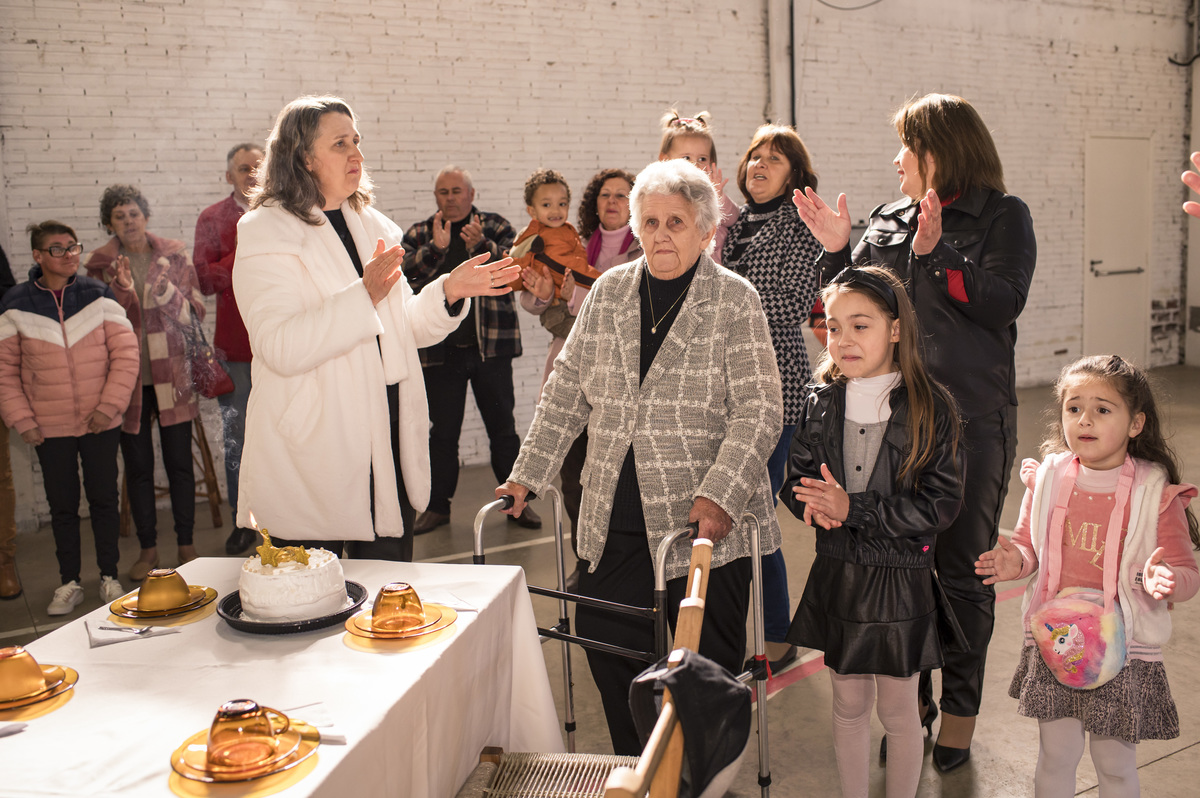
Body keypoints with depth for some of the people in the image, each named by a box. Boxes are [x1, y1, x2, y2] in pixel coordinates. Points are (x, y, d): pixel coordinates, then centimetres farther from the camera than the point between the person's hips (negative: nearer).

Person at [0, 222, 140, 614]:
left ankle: (109, 578, 23)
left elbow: (125, 352, -3)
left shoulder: (98, 296, -2)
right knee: (62, 505, 9)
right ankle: (69, 584, 22)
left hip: (101, 424, 0)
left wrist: (110, 406, -10)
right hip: (49, 429, 0)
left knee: (104, 499, 8)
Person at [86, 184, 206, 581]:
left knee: (179, 463, 4)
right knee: (138, 467, 7)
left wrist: (166, 292, -17)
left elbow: (196, 313, 1)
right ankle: (148, 548, 19)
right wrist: (122, 291, -17)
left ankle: (186, 544, 16)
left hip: (173, 375, 0)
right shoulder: (101, 264, 3)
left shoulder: (174, 255, 3)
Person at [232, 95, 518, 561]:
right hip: (312, 449, -6)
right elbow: (279, 347, -21)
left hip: (387, 439, 6)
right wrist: (364, 295, -28)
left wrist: (449, 291, 2)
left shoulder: (373, 226, 14)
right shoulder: (265, 233, -7)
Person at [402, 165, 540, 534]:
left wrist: (480, 245, -26)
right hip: (440, 349, 1)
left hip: (491, 347, -1)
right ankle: (438, 506, 18)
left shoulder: (496, 227, 7)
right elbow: (405, 275, -6)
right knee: (442, 432, 6)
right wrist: (436, 248, -20)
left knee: (503, 427, 5)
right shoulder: (418, 235, 9)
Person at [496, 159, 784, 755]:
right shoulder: (610, 291, 9)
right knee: (604, 642, 7)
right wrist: (527, 475, 7)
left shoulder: (735, 300, -3)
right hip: (615, 523, 4)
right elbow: (566, 391, 12)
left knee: (704, 662, 3)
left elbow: (759, 409, -10)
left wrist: (719, 495, -21)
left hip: (704, 524, -4)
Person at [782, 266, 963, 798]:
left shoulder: (930, 408, -12)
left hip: (901, 580, -3)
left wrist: (853, 509, -22)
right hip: (836, 575, 3)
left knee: (898, 711, 12)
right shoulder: (821, 403, 0)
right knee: (848, 704, 17)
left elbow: (941, 504, -15)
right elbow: (796, 478, 7)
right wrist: (814, 504, -17)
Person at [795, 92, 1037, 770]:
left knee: (962, 568, 5)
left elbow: (1003, 304, -13)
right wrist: (838, 249, -2)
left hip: (971, 418, -4)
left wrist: (936, 253, -20)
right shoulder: (888, 221, 13)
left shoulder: (1003, 217, 1)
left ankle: (960, 711, 20)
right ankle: (913, 700, 26)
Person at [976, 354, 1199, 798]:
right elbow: (1028, 545, 10)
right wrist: (1017, 561, -12)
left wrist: (1163, 580, -29)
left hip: (1123, 648, -2)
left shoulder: (1157, 494, -10)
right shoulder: (1048, 479, -2)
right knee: (1056, 755, 12)